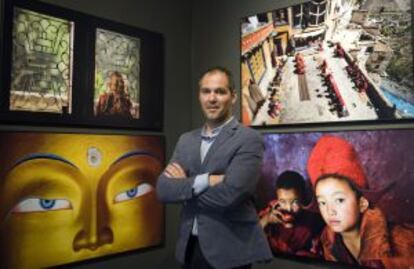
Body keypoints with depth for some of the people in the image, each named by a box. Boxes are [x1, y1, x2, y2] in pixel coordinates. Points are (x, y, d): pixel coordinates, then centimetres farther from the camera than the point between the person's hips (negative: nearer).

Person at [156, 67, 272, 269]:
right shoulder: (186, 140, 6)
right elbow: (163, 189, -5)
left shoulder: (248, 139, -12)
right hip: (190, 247, 5)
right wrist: (204, 180, -20)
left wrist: (184, 184, -10)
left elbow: (229, 194, -25)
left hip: (229, 251, -5)